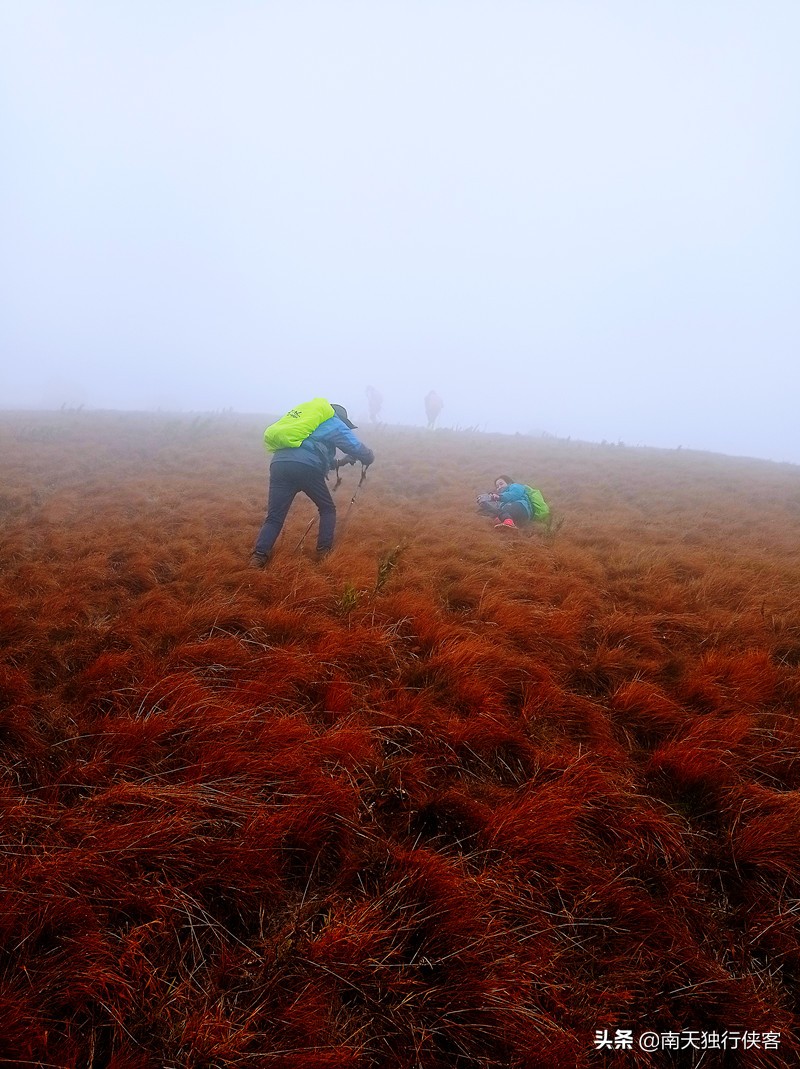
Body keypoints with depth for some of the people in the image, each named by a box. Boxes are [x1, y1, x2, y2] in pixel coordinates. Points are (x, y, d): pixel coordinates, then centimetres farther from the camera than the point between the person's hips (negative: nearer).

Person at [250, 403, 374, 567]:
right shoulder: (335, 423, 19)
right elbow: (357, 448, 10)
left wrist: (334, 462, 50)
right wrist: (368, 459, 31)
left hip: (279, 464, 5)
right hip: (305, 467, -5)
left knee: (274, 516, 5)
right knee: (327, 509, 17)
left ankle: (259, 557, -12)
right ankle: (324, 551, 12)